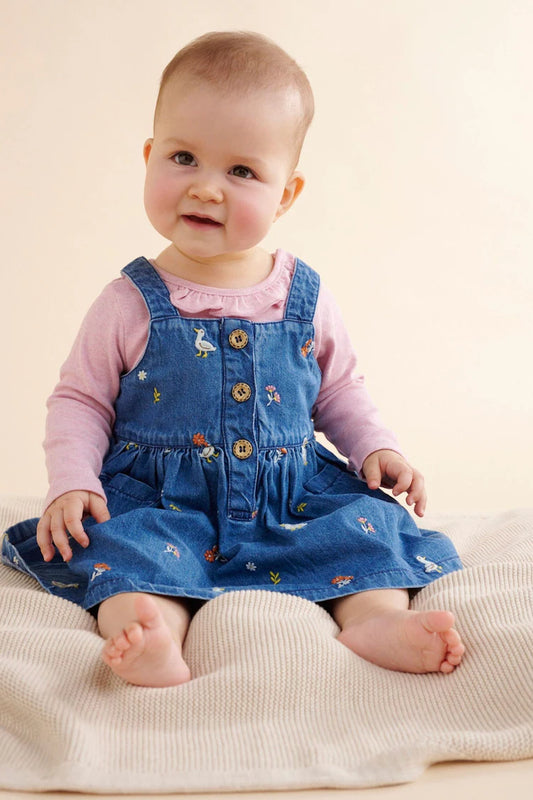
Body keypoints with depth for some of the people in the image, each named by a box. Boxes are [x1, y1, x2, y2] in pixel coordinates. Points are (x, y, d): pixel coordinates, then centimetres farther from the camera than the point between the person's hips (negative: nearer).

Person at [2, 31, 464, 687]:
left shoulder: (306, 299, 2)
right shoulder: (132, 303, -5)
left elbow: (338, 389, 16)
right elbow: (80, 399, 3)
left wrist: (374, 446, -1)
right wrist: (71, 481, -13)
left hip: (295, 495, 3)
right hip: (161, 503, -2)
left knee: (366, 516, -18)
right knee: (123, 538, -30)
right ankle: (150, 635, -47)